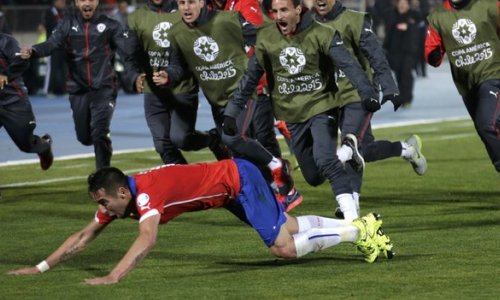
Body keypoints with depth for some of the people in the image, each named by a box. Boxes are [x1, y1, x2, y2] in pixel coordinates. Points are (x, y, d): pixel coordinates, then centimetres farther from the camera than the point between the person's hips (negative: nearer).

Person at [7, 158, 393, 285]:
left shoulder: (145, 194, -31)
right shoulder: (117, 196, -6)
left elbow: (148, 239, -49)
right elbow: (84, 236, 1)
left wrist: (114, 276, -58)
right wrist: (42, 267, -5)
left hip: (239, 180, -8)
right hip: (231, 182, 8)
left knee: (285, 247, -12)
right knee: (292, 227, 17)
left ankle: (358, 231, 2)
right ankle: (359, 225, 29)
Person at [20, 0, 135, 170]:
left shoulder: (110, 25, -2)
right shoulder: (68, 24, 3)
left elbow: (127, 50, -10)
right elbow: (52, 44, -11)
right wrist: (32, 51, -32)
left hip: (103, 88, -3)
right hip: (78, 90, 3)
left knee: (99, 134, -12)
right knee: (84, 137, 11)